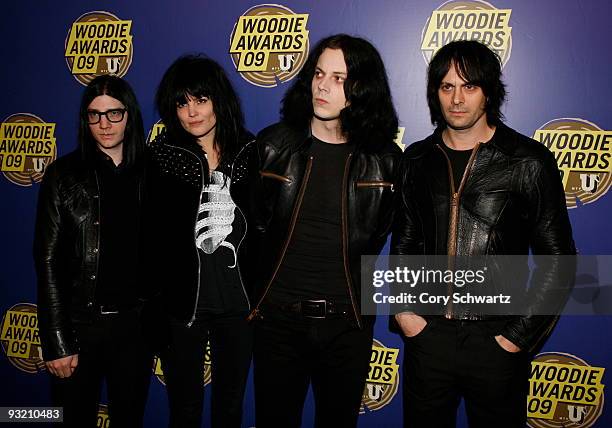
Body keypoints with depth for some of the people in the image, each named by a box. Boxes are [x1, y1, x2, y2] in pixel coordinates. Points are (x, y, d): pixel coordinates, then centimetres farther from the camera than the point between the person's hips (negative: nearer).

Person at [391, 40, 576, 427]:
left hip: (496, 339, -2)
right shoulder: (417, 160, 4)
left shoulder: (529, 162, -6)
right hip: (427, 334, 3)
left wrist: (520, 335, -8)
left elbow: (557, 261, -4)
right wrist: (402, 310, 1)